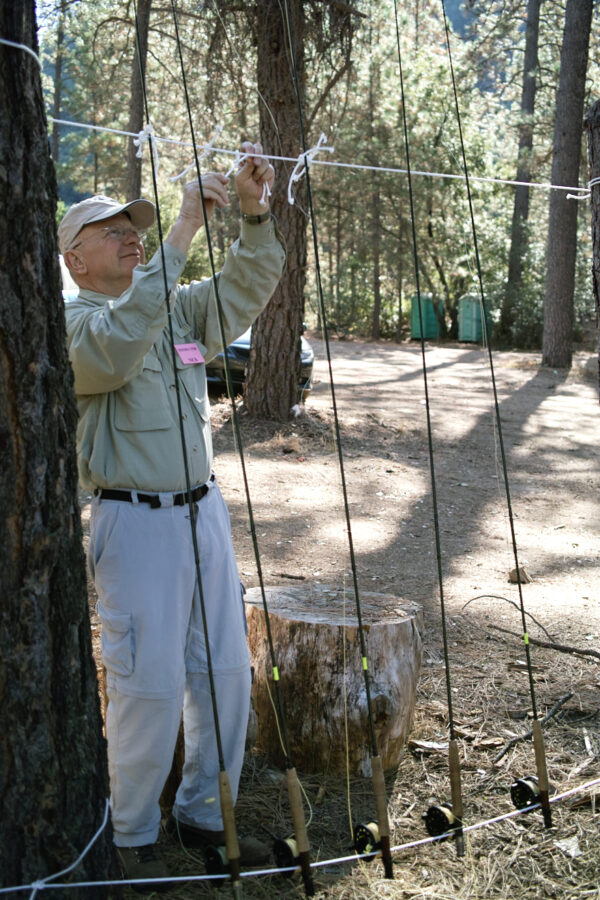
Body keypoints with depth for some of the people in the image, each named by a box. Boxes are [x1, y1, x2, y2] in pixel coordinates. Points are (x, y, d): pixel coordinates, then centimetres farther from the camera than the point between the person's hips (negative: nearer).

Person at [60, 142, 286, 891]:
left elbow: (247, 287, 5)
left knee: (226, 674, 11)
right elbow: (118, 342, -28)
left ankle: (204, 815, 28)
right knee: (149, 685, -2)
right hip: (136, 523, -6)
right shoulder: (72, 324, -7)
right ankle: (132, 836, 18)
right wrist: (181, 234, -29)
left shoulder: (178, 308, 13)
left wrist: (254, 212, -12)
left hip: (203, 512, 7)